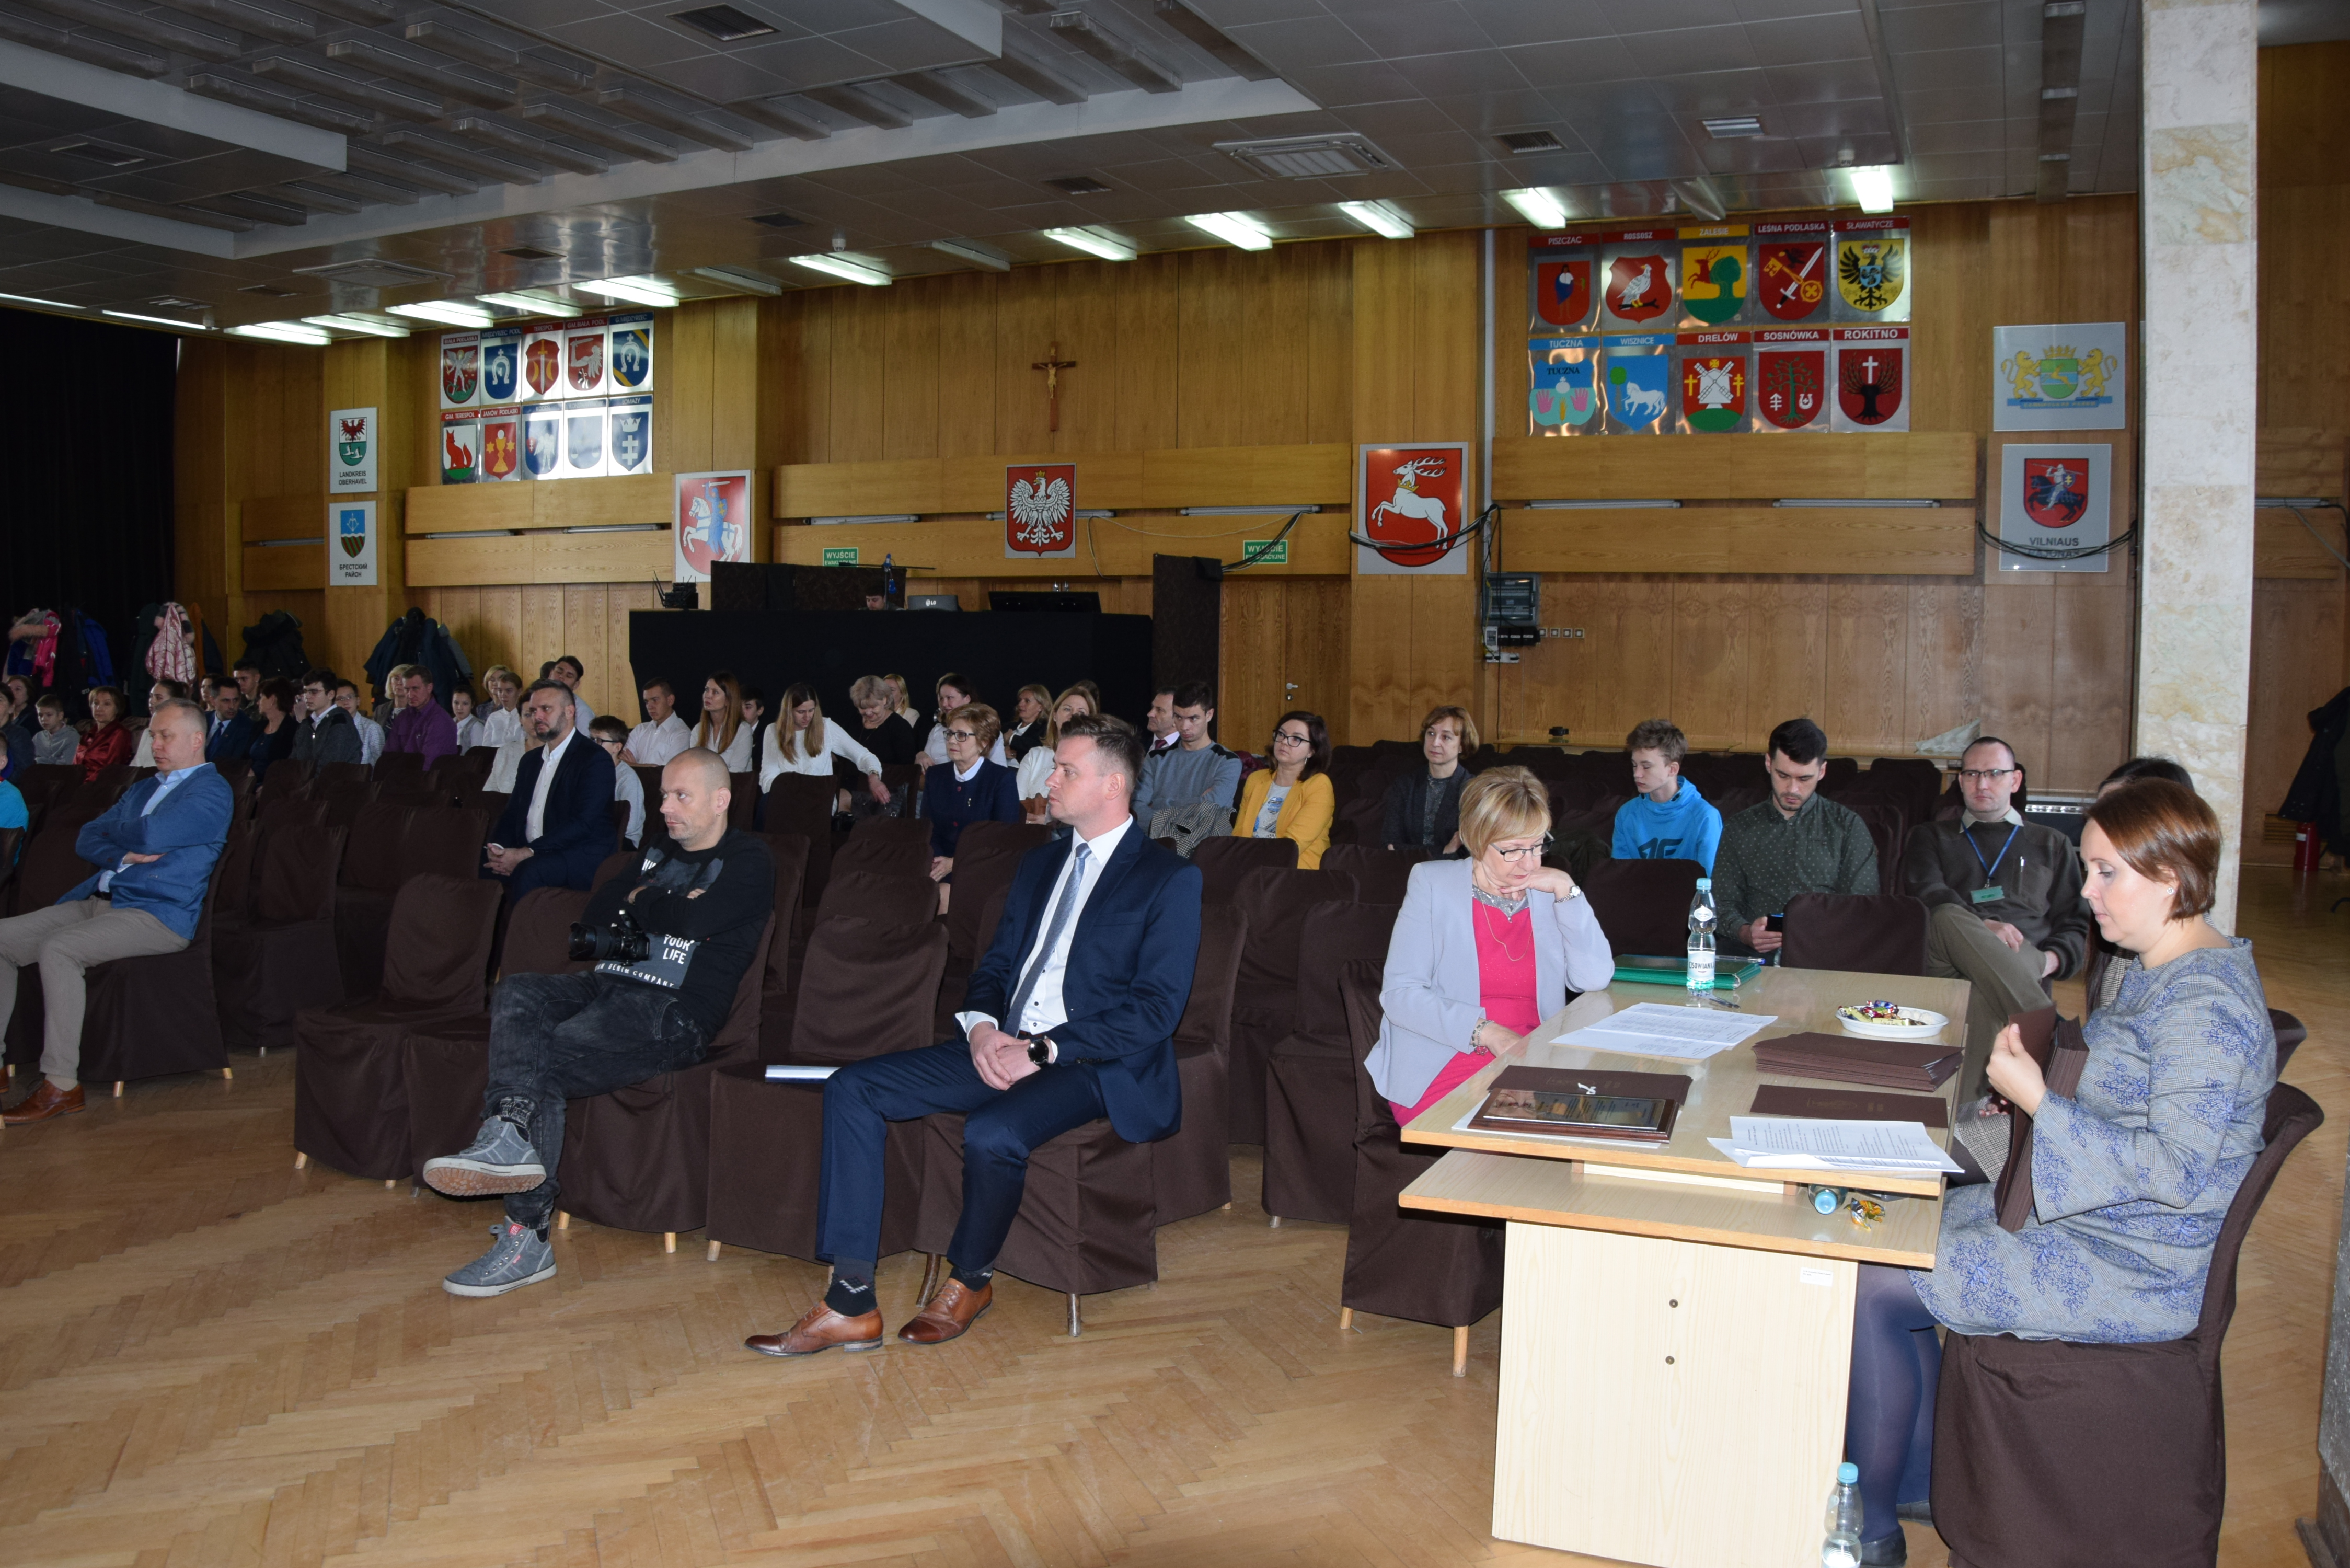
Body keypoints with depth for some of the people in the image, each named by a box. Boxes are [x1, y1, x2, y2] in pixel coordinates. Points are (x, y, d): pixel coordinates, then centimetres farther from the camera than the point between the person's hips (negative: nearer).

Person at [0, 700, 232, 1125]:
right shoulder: (144, 788, 25)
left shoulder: (211, 791, -4)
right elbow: (87, 840, 16)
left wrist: (110, 833, 4)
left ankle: (61, 1085, -25)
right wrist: (123, 853, -6)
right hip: (98, 900, 9)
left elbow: (150, 835, -18)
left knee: (57, 949, -30)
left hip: (157, 913, -9)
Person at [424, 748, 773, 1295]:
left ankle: (527, 1240, -30)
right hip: (609, 986, 7)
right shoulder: (659, 854, 27)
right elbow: (596, 913, 17)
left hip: (673, 1014, -7)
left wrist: (640, 901, 2)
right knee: (517, 993, -23)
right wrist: (661, 903, 0)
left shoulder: (748, 860, 1)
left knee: (542, 1062, -26)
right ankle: (511, 1136, -38)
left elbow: (695, 921, -18)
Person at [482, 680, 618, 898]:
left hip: (581, 857, -7)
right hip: (527, 853, 7)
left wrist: (525, 854, -22)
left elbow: (582, 823, -16)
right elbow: (511, 815, 18)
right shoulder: (530, 761, 21)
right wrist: (499, 848, -6)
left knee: (529, 871, -36)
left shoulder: (595, 759, -5)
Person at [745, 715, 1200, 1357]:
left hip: (1094, 1065, -7)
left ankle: (969, 1279, -2)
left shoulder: (1170, 879, -3)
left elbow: (1157, 1008, -12)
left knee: (991, 1133, -35)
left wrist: (1043, 1050, -18)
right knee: (852, 1088, -10)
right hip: (1003, 1049, 7)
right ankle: (851, 1303, -11)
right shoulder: (1039, 864, 21)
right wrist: (981, 1027, -4)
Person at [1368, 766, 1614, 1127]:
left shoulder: (1547, 893, 13)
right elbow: (1399, 995, -7)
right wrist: (1486, 1032, -18)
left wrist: (1567, 891, -3)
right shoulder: (1432, 883, 2)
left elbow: (1595, 980, 1)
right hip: (1443, 1066, -4)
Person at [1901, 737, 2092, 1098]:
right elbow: (1927, 893, 6)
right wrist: (1981, 926, -16)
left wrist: (2050, 960, -4)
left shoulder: (2052, 845, 31)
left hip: (2022, 958, 1)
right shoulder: (1930, 836, 29)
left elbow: (2077, 925, 21)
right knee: (1951, 919, -38)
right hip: (1949, 960, 0)